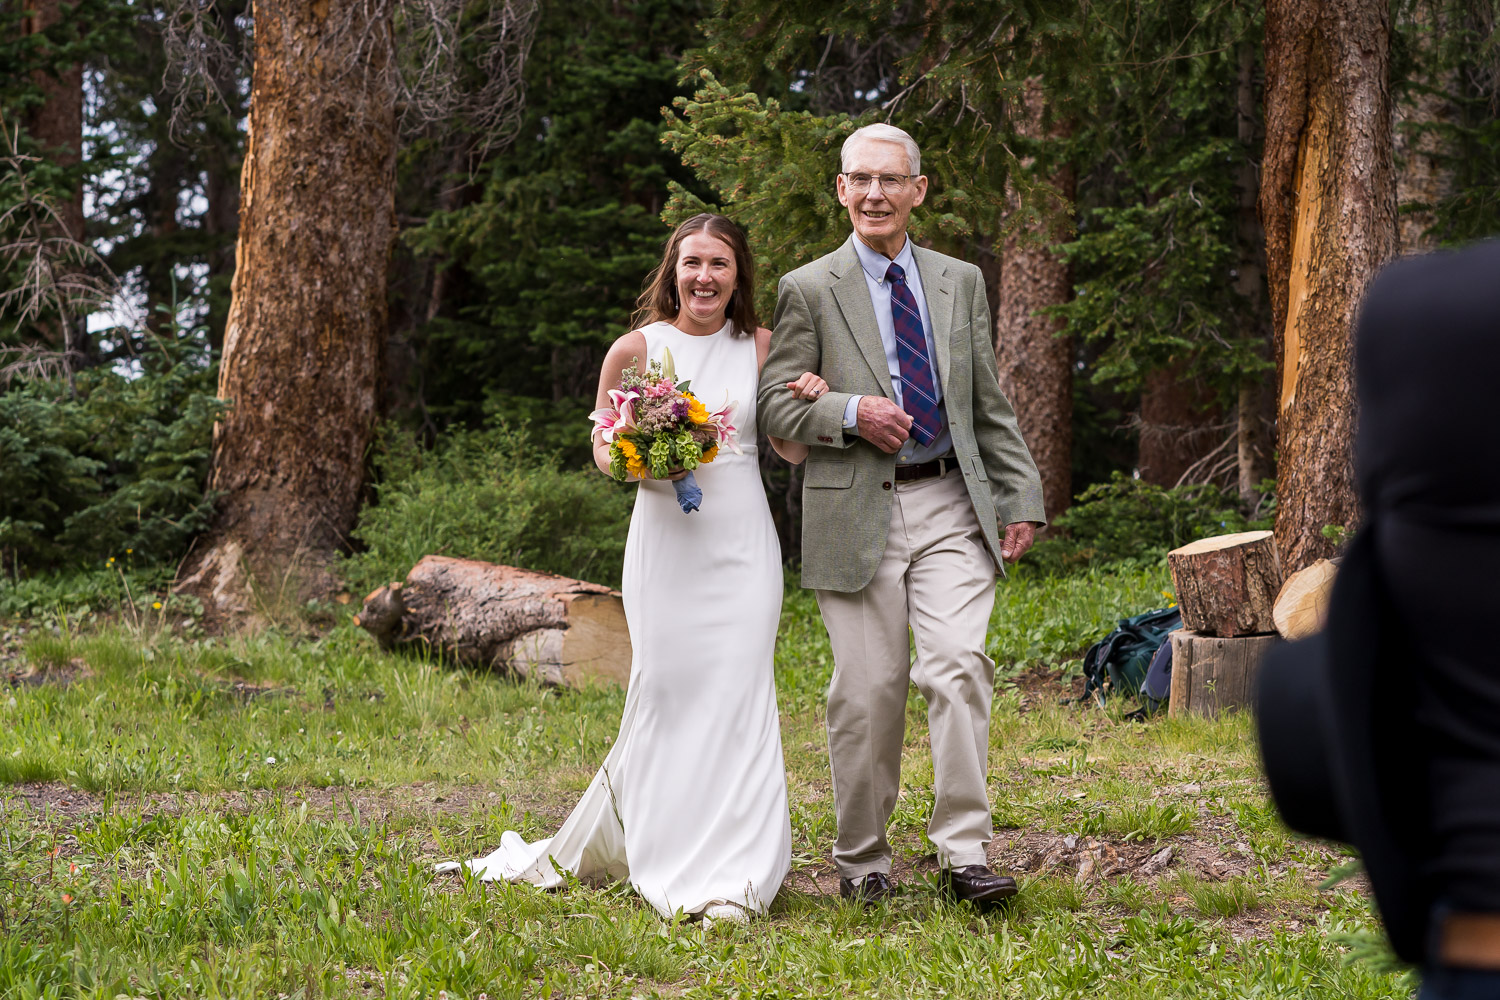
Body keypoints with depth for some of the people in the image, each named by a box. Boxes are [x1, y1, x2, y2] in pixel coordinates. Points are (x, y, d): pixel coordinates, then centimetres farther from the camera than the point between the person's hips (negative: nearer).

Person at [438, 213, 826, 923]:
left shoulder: (761, 346, 7)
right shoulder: (636, 349, 2)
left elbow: (795, 451, 12)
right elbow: (603, 446, 8)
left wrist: (816, 402, -8)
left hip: (743, 543, 1)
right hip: (667, 538, -1)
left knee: (736, 691, -6)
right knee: (666, 689, -3)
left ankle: (728, 876, -1)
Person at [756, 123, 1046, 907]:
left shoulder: (961, 283, 15)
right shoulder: (808, 290, 4)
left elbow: (990, 406, 16)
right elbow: (777, 404, 1)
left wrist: (1019, 497, 10)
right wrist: (850, 413, -15)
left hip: (951, 505, 2)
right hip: (858, 513, -2)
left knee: (959, 667, -13)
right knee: (868, 690, -1)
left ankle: (963, 855, -9)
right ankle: (861, 861, 14)